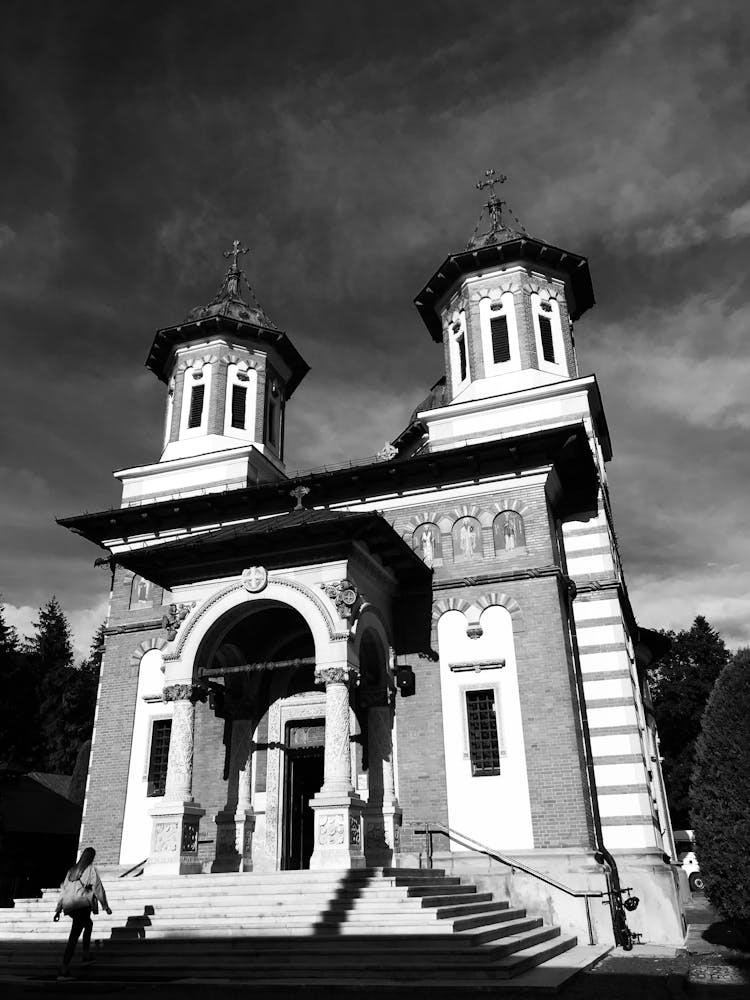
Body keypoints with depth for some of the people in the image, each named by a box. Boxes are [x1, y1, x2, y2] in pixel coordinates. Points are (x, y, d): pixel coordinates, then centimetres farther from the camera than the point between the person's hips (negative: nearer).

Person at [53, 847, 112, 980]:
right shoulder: (91, 869, -1)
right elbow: (98, 888, -1)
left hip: (69, 907, 7)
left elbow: (63, 890, 16)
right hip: (82, 905, -7)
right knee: (73, 937, -8)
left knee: (89, 924, 28)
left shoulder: (71, 870, 17)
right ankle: (64, 971, -13)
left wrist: (58, 910, 19)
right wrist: (106, 906, 7)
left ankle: (86, 956, 28)